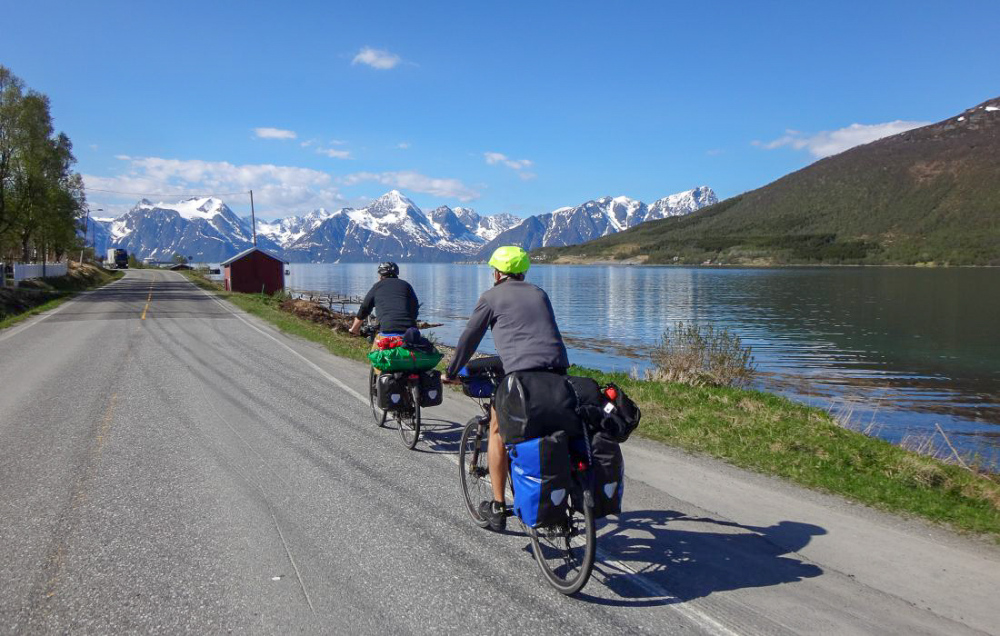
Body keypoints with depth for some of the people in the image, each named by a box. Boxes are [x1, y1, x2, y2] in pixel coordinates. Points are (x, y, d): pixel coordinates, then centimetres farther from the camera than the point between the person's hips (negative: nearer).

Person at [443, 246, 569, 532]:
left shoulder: (492, 296, 10)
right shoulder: (539, 294, 25)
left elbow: (469, 339, 14)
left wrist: (451, 373, 27)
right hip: (558, 371, 5)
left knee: (498, 431, 15)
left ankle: (498, 508, 16)